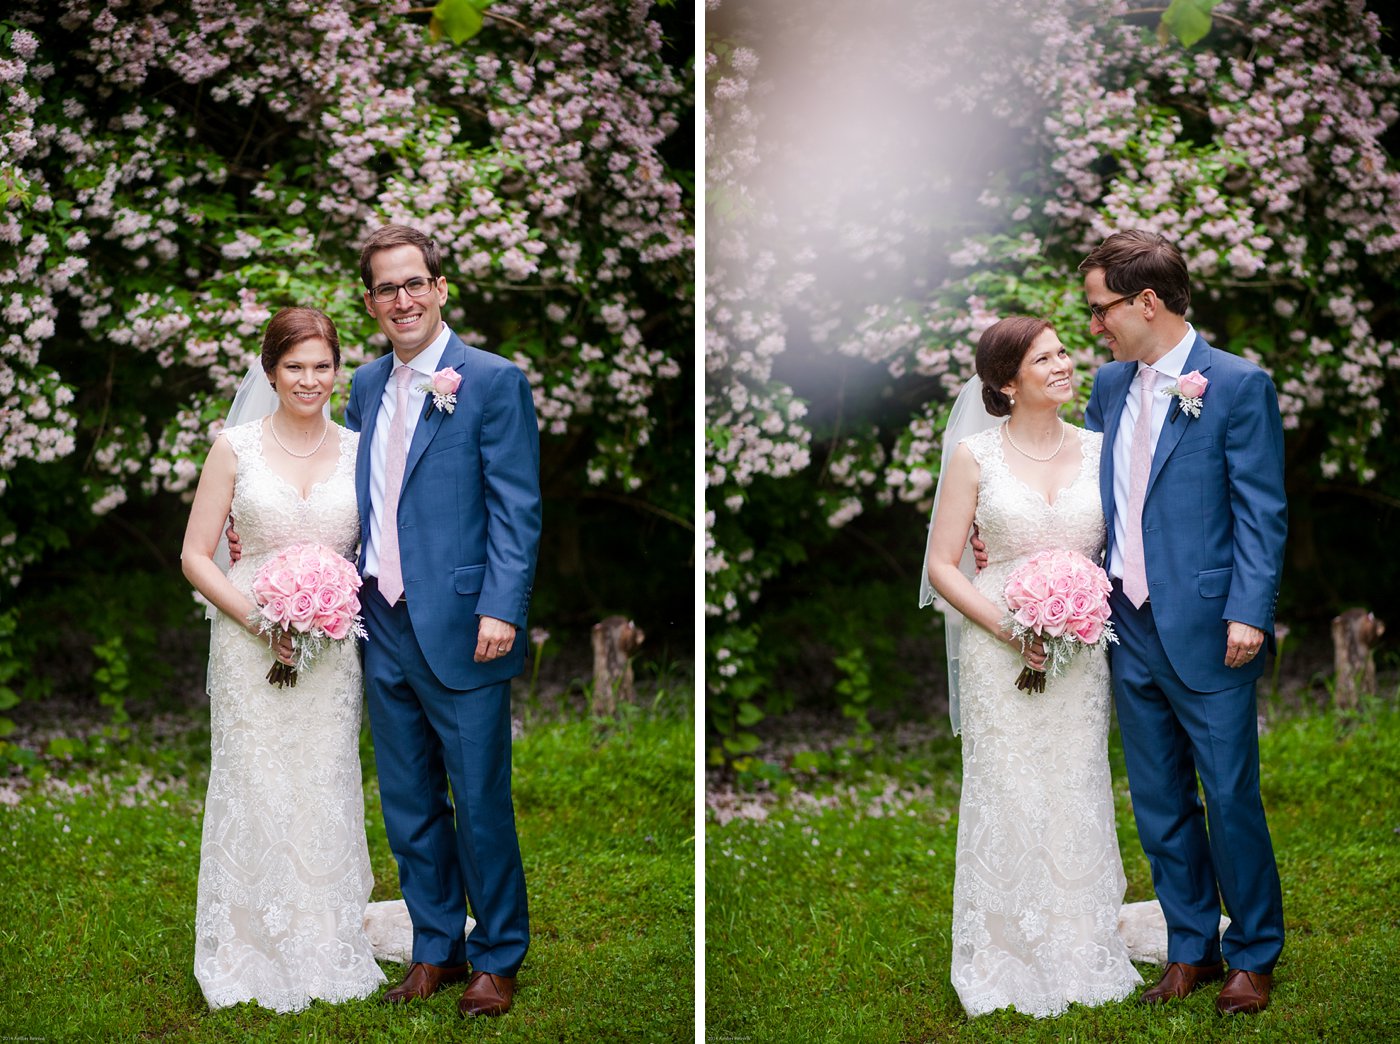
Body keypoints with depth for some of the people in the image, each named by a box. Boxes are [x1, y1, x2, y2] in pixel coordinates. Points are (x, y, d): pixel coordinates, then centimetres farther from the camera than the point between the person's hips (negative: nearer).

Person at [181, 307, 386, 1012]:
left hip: (332, 649, 2)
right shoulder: (235, 448, 0)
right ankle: (251, 955, 13)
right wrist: (259, 618, -12)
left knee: (326, 791, 5)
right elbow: (195, 555, 0)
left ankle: (328, 951, 18)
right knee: (253, 792, 1)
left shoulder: (359, 451, 5)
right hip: (251, 646, -2)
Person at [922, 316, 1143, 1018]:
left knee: (1076, 798, 7)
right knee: (1008, 802, 1)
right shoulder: (976, 455, -3)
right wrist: (1008, 626, -14)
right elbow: (941, 565, -3)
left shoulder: (1099, 448, 5)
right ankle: (1007, 962, 13)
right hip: (1000, 656, -2)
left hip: (1082, 654, 2)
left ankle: (1081, 955, 20)